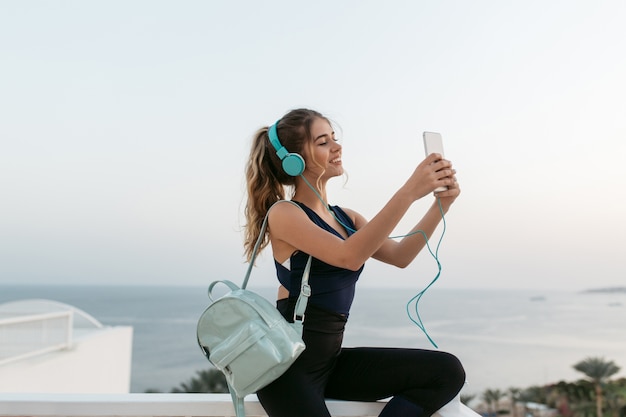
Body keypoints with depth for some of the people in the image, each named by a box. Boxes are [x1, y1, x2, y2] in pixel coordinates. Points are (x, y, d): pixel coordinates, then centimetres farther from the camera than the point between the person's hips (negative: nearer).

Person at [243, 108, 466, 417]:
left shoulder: (345, 217, 12)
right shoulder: (283, 214, -12)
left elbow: (400, 256, 4)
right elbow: (350, 257, -27)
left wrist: (441, 204, -7)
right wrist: (409, 191, -28)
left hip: (332, 359, 7)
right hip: (288, 364, -7)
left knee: (447, 372, -7)